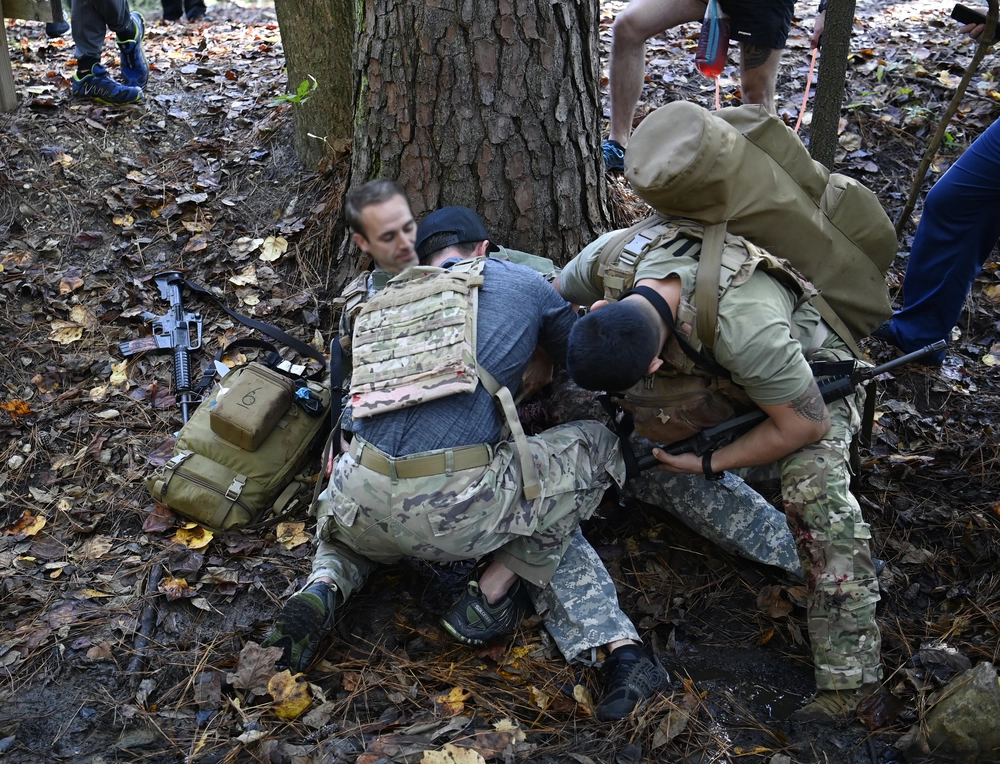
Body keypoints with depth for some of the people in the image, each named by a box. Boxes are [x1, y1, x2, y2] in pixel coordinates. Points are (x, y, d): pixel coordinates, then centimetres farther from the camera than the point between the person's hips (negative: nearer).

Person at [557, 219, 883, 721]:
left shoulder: (742, 326, -46)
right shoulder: (610, 257, -31)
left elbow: (808, 424, -31)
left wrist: (709, 465, -24)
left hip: (812, 369, -6)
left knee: (813, 481, -31)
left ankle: (849, 674, -22)